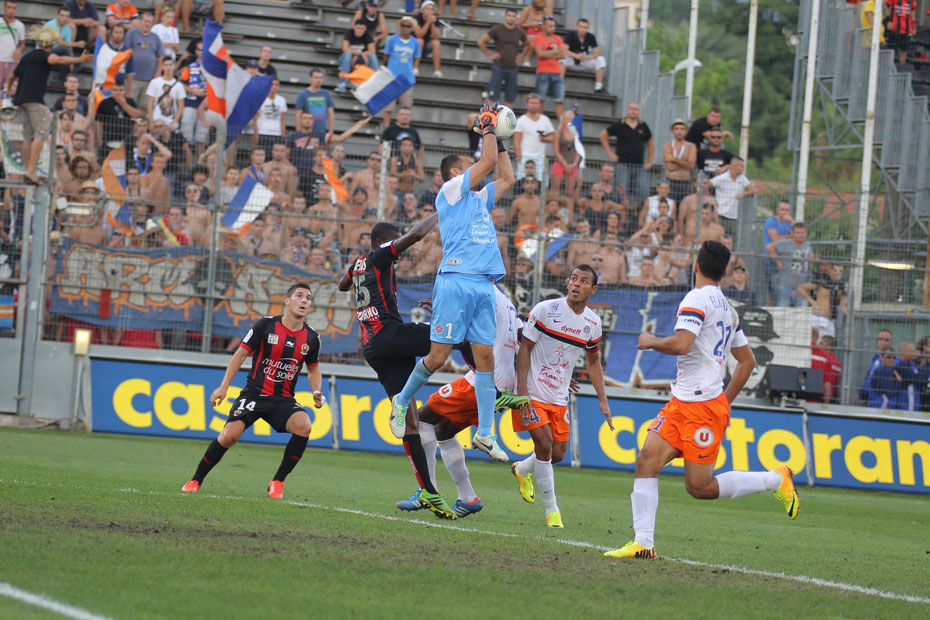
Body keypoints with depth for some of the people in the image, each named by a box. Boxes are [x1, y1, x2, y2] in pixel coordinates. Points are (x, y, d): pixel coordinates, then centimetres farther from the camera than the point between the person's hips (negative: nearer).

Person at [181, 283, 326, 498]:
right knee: (229, 435, -21)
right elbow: (241, 354, 0)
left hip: (283, 400, 2)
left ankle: (277, 483, -14)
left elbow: (313, 370, 20)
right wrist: (223, 387, -6)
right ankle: (195, 481, 2)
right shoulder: (266, 325, -5)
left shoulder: (311, 337, 4)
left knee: (303, 425, -28)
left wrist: (317, 392, -1)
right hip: (254, 394, -2)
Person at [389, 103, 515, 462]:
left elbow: (507, 178, 32)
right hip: (456, 281, -7)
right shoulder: (450, 190, 3)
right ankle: (402, 401, 16)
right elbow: (488, 163, -5)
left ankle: (484, 433, -3)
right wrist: (488, 126, 7)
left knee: (486, 356, -1)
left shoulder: (478, 198, 25)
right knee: (438, 356, -8)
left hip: (484, 286, 7)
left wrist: (499, 139, 28)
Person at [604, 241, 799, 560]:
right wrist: (725, 400, 26)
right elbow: (747, 360, 22)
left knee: (700, 487, -3)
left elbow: (681, 343, -25)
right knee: (647, 460, -4)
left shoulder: (697, 299, -11)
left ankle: (777, 479, 11)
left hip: (702, 408, -9)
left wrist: (650, 341, -6)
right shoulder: (727, 307, 17)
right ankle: (643, 543, -12)